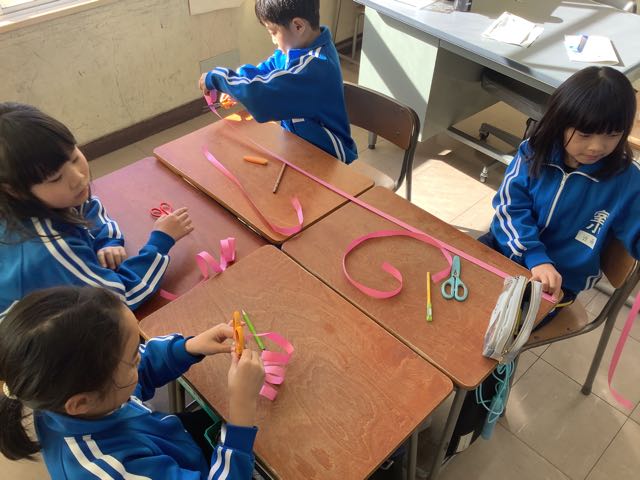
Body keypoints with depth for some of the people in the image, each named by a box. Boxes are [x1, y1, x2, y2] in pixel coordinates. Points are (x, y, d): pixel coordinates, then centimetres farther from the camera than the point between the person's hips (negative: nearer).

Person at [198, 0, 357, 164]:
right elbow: (265, 70, 11)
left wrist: (215, 78, -21)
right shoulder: (299, 46, -2)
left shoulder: (314, 66, -30)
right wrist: (234, 88, -6)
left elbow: (261, 94, -36)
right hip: (298, 140, 8)